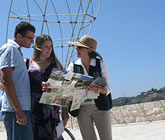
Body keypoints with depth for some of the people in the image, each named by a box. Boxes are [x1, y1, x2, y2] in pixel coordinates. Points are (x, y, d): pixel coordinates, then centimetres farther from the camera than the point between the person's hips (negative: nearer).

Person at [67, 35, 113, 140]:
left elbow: (107, 89, -3)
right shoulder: (73, 66, 5)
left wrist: (96, 88, -24)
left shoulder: (101, 64, -1)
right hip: (81, 109, 2)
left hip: (100, 108, -2)